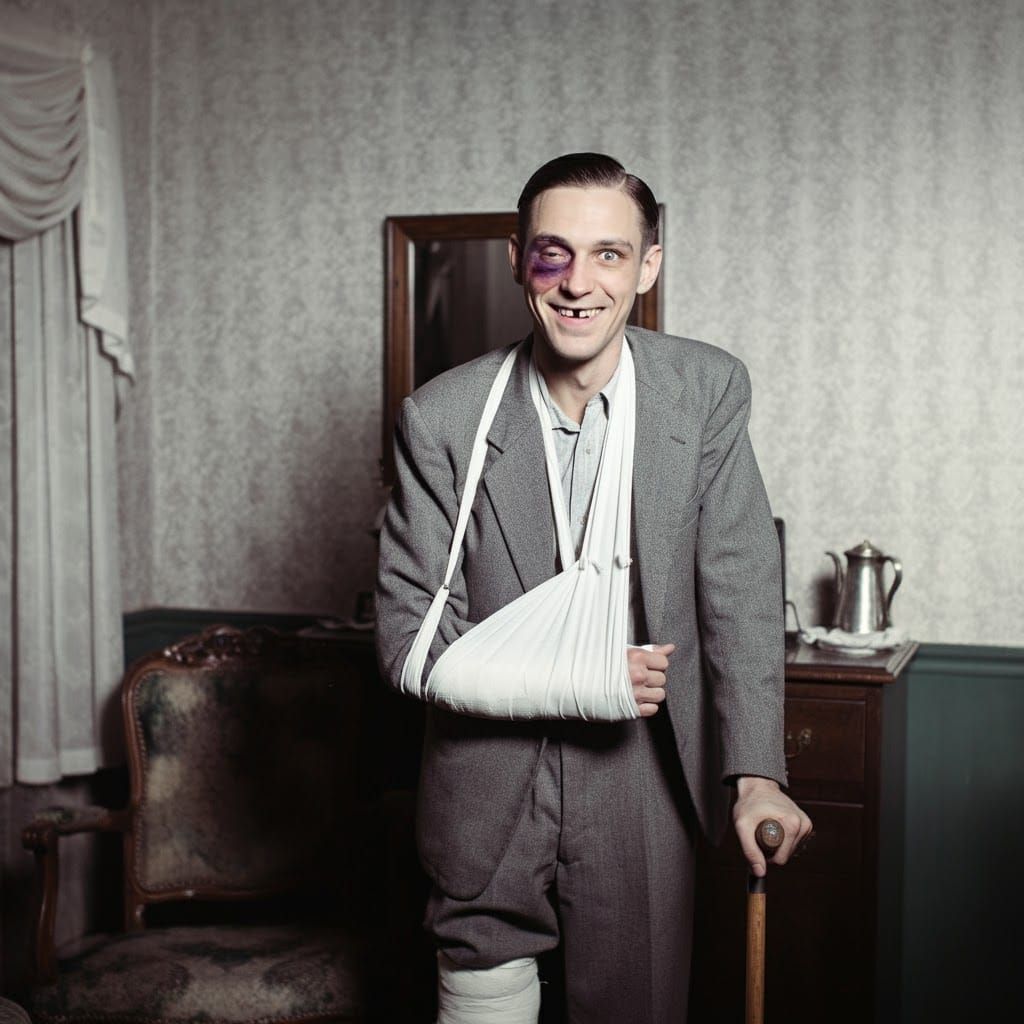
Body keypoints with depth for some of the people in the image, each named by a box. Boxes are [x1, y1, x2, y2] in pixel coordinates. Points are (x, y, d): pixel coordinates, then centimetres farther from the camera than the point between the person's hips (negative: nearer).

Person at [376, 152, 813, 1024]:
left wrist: (756, 773, -19)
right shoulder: (443, 418, -8)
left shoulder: (707, 390, -4)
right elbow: (409, 636, -7)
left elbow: (740, 589, -8)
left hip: (641, 797, 1)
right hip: (486, 797, 0)